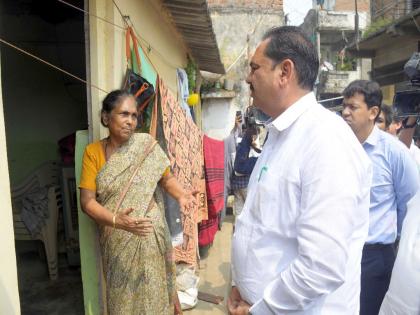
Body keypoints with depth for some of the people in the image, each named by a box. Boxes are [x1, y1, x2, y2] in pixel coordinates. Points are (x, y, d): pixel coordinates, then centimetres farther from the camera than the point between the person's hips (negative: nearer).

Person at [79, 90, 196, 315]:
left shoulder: (147, 145, -5)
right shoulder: (93, 152, -3)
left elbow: (166, 178, 5)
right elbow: (87, 201, -7)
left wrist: (180, 195, -16)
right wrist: (116, 220, -24)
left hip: (149, 237, -1)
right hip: (116, 241, 1)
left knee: (152, 292, 10)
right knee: (122, 295, 13)